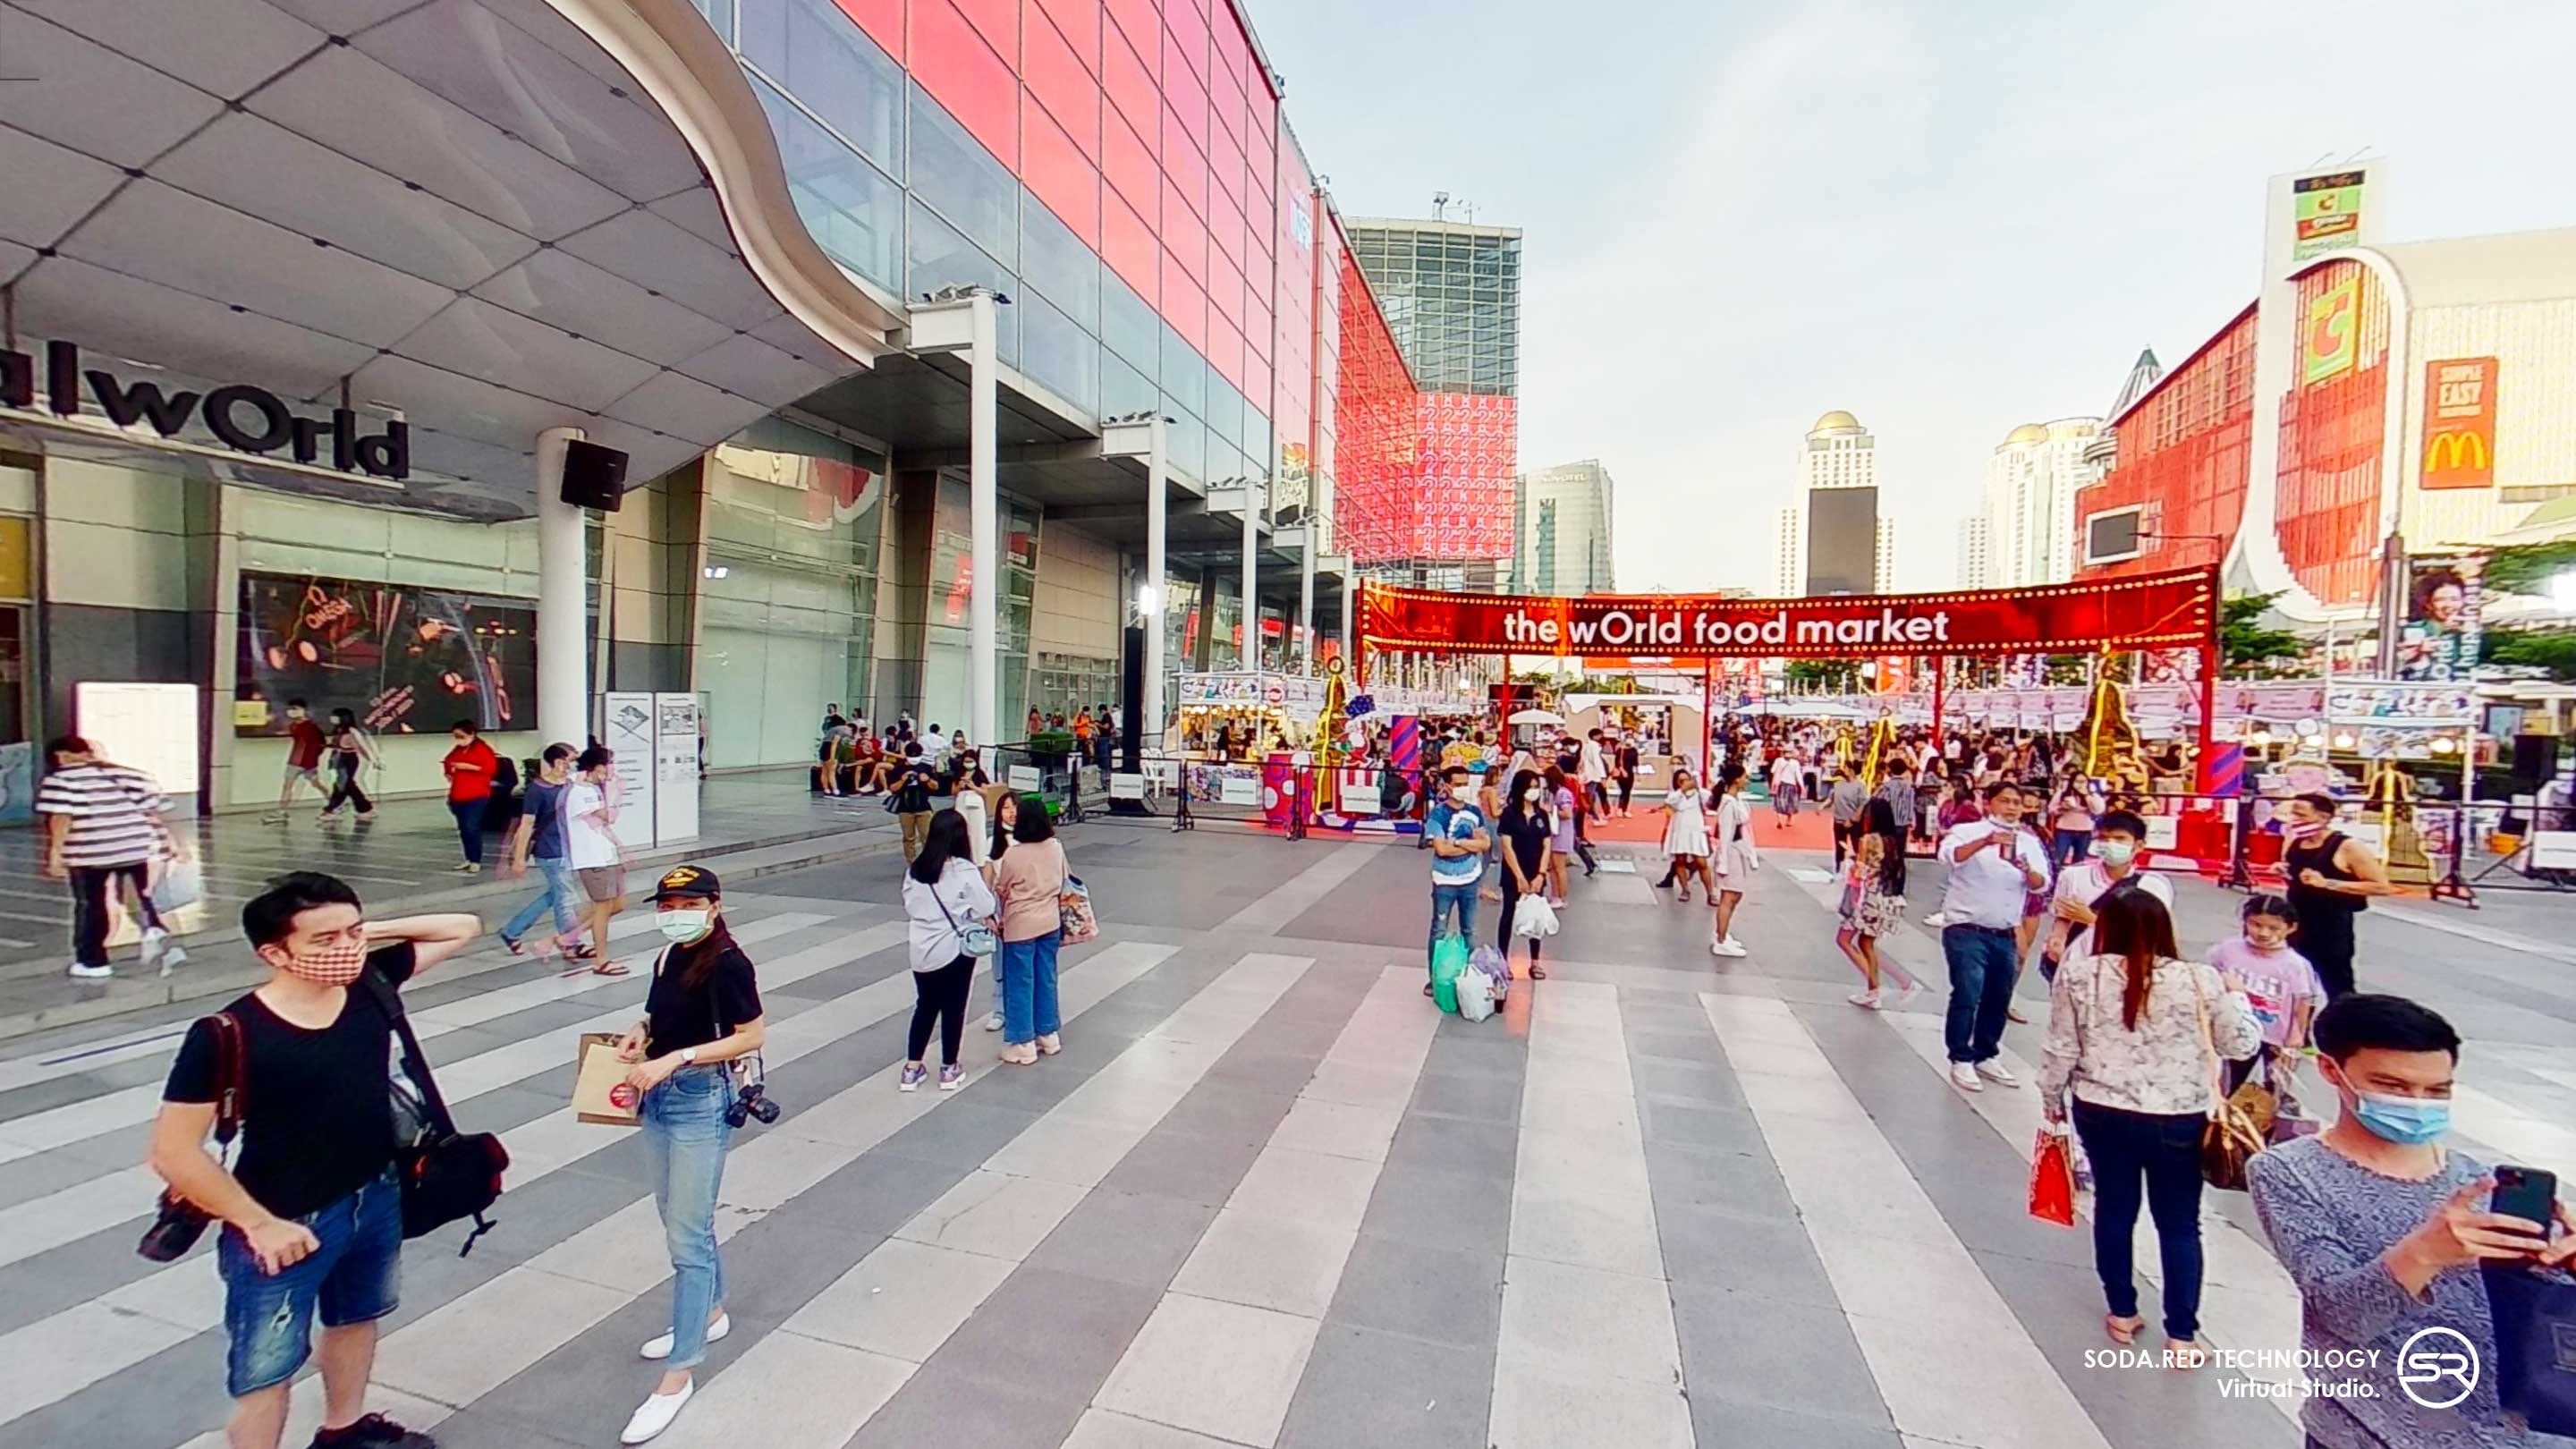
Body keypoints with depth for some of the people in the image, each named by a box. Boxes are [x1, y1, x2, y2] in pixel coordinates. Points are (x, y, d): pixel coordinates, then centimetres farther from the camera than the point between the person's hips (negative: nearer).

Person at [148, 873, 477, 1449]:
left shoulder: (373, 981, -11)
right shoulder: (225, 1035, -24)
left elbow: (462, 927, 1)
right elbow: (174, 1152, -18)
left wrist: (373, 933, -12)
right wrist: (260, 1225, -17)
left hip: (376, 1200, 6)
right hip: (286, 1227, -6)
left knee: (355, 1317, 28)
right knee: (264, 1371, 11)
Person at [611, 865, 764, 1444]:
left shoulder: (727, 963, -18)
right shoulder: (668, 957, 5)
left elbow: (751, 1036, -18)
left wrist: (674, 1060, -22)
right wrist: (641, 1035, 0)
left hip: (701, 1101, -8)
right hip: (659, 1097, 8)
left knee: (687, 1235, -2)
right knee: (677, 1219, 22)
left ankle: (679, 1374, 10)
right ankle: (709, 1313, 42)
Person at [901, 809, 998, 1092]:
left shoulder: (914, 869, -2)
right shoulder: (964, 871, -17)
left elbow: (909, 908, 7)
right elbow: (986, 908, -12)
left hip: (922, 950, 4)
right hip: (955, 949, -4)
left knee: (924, 1007, 18)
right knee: (953, 1009, 10)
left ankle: (912, 1070, 23)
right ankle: (949, 1069, 21)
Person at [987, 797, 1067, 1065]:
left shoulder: (1013, 855, -19)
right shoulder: (1056, 848, -4)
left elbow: (1001, 890, -6)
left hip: (1020, 926, -5)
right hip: (1050, 922, 5)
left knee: (1020, 985, 6)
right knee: (1046, 980, 16)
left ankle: (1023, 1044, 13)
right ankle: (1048, 1035, 26)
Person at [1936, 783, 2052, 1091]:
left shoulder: (2030, 842, 8)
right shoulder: (1967, 831, -6)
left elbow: (2041, 884, -3)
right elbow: (1948, 856, -26)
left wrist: (2027, 869, -25)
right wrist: (1986, 841, -41)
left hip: (2005, 935, 5)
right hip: (1966, 930, -5)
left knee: (1998, 999, 13)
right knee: (1967, 995, -9)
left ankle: (1986, 1056, 29)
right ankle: (1961, 1060, 3)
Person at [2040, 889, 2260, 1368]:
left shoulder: (2078, 974, -10)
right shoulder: (2200, 981, -11)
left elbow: (2060, 1049, -5)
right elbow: (2242, 1044, 1)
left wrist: (2051, 1098, 11)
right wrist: (2234, 996, 18)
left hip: (2102, 1113, 0)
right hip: (2178, 1122, 0)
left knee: (2114, 1209, 17)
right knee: (2179, 1224, 15)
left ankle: (2121, 1314, 30)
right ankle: (2182, 1337, 22)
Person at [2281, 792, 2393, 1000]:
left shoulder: (2348, 847, -14)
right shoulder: (2292, 842, 5)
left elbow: (2382, 886, -17)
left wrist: (2328, 883, -24)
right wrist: (2281, 873, -2)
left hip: (2332, 929, -7)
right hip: (2295, 924, 7)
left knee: (2338, 989, 3)